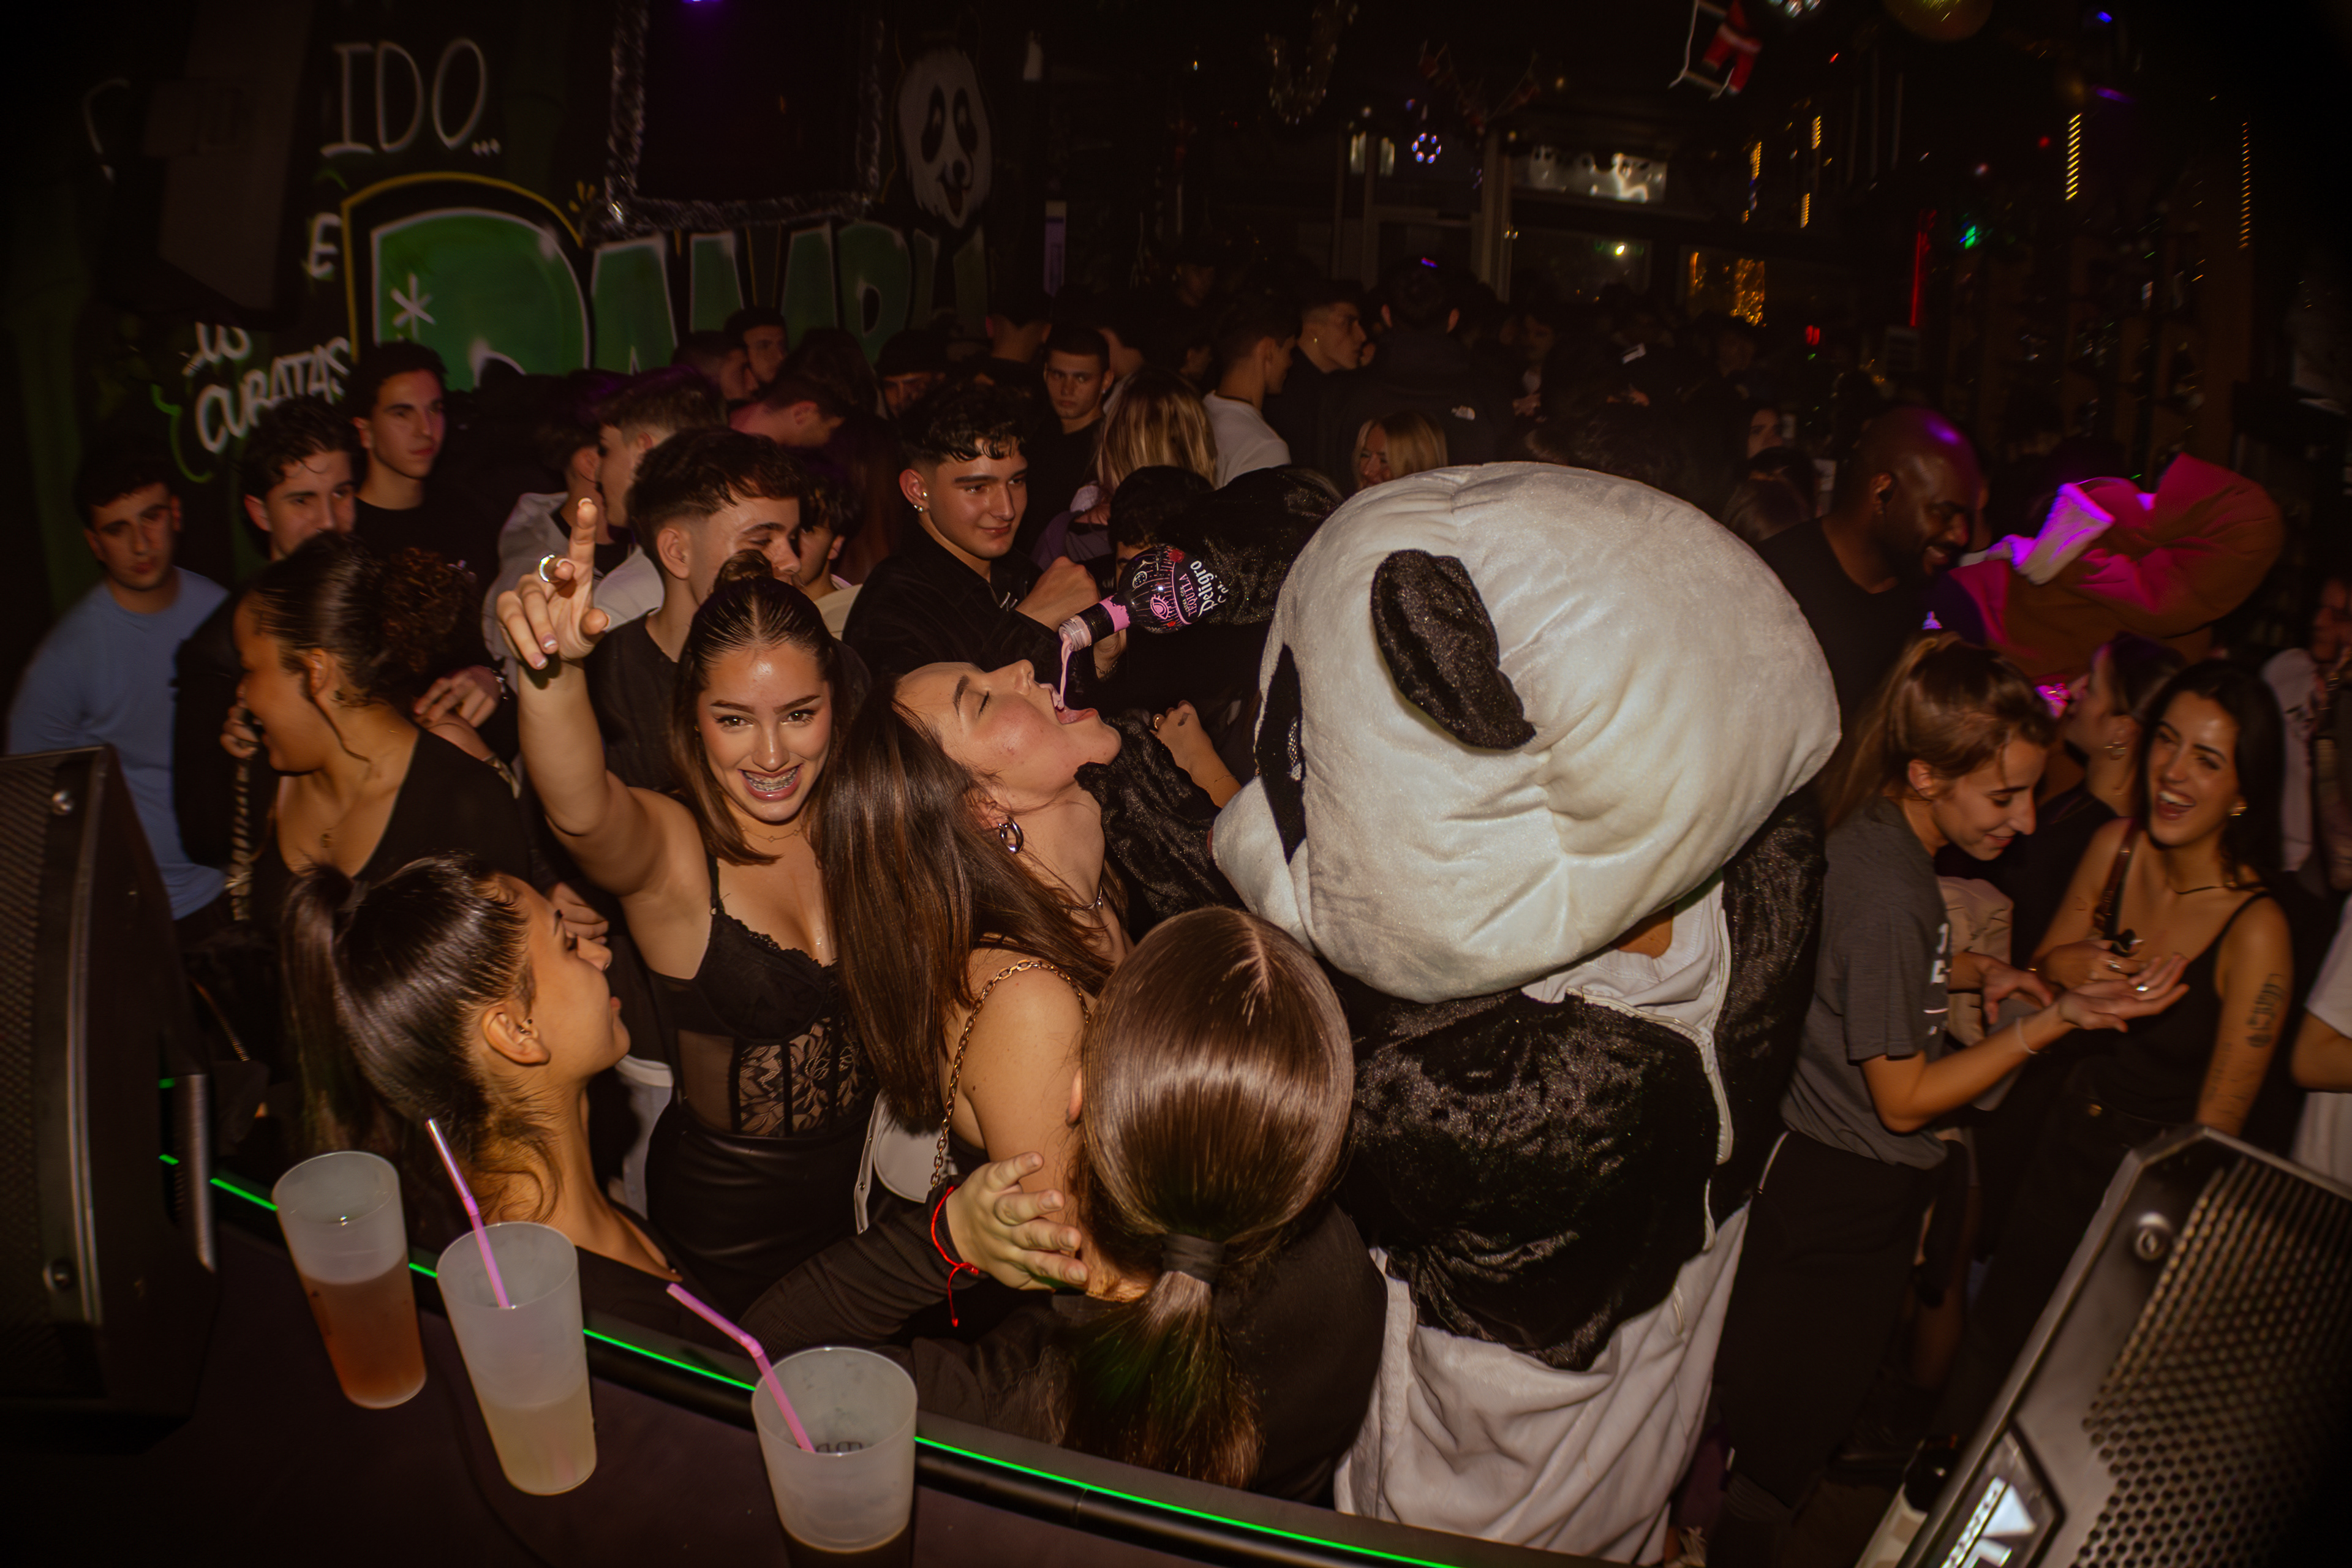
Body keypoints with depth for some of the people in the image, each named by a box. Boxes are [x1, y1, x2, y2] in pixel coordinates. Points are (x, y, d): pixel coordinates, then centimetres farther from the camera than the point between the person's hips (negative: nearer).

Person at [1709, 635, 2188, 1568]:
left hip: (1834, 1170, 9)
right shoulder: (1887, 895, -28)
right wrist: (2057, 1020, -20)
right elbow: (1904, 1100, -19)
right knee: (1781, 1451, 9)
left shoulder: (1881, 839, 0)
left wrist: (1973, 974, 4)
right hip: (1845, 1201, -9)